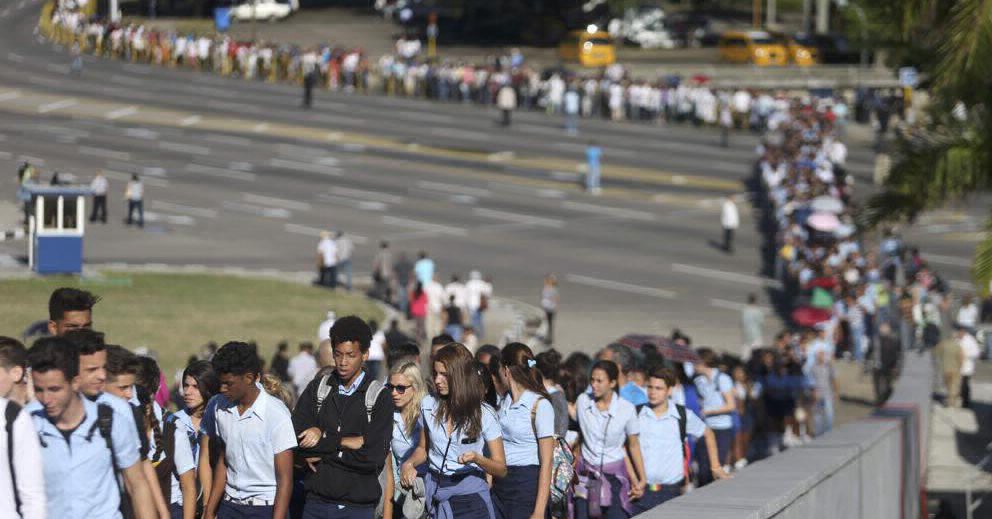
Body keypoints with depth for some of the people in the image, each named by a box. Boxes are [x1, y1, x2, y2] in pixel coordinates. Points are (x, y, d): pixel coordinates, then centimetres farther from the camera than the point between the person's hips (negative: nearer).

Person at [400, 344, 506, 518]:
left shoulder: (484, 414, -8)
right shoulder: (428, 405, 3)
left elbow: (501, 469, -7)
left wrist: (476, 459, -26)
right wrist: (409, 463, -3)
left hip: (470, 493, -3)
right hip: (435, 492, 3)